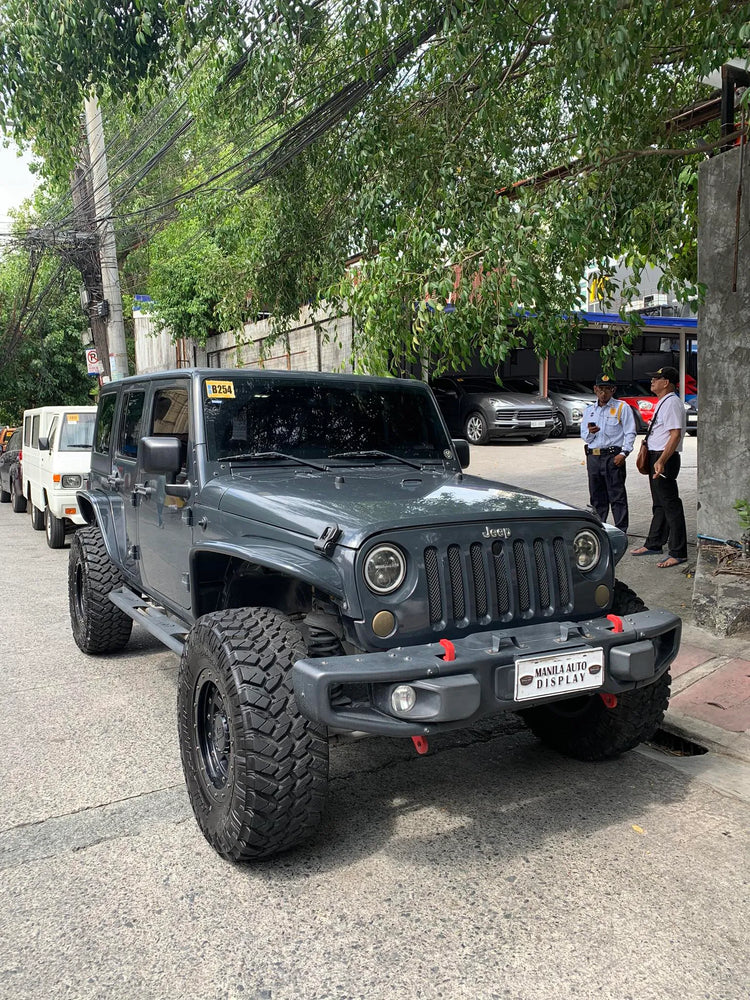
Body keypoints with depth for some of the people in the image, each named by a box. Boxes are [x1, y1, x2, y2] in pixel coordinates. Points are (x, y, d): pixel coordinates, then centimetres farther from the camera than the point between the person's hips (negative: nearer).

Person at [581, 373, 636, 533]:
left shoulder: (622, 407, 4)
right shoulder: (589, 410, 18)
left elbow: (630, 433, -2)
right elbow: (584, 436, 17)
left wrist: (623, 453, -14)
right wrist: (590, 432, -7)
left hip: (613, 456, -5)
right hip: (593, 456, 5)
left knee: (617, 495, -5)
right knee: (597, 496, 9)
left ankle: (621, 531, -3)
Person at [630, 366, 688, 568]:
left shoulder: (671, 403, -16)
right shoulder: (662, 402, 16)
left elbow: (676, 434, -24)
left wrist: (661, 461, -29)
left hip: (665, 459, -11)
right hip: (656, 457, 11)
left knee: (670, 505, -7)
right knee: (659, 504, 19)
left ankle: (678, 553, -1)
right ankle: (654, 544, 30)